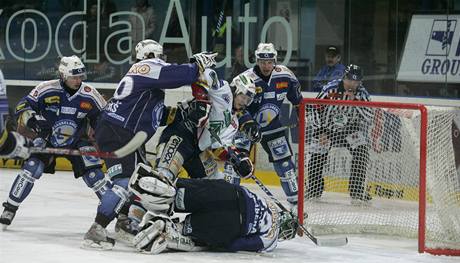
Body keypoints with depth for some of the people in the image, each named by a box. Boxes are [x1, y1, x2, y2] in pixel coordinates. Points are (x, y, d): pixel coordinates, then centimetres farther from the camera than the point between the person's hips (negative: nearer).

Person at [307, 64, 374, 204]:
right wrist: (319, 132, -17)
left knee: (361, 153, -18)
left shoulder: (362, 94, -13)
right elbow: (314, 109, -15)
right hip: (326, 128, -1)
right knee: (316, 158, -5)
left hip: (350, 129, 1)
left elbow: (368, 117, -22)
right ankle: (314, 191, 20)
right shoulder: (331, 89, -21)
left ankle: (357, 192, -12)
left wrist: (355, 100, -32)